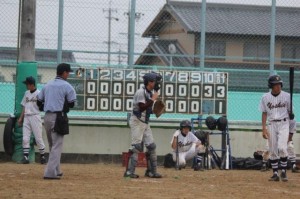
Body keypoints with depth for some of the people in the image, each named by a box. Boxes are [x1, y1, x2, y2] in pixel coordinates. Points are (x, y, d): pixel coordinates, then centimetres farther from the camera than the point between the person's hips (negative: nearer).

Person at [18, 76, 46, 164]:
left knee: (38, 138, -2)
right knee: (25, 138, -1)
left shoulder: (39, 93, -6)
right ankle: (26, 157, -2)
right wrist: (21, 118, 14)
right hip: (26, 117, 6)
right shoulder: (27, 93, 14)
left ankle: (42, 156, 8)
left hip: (35, 117, -6)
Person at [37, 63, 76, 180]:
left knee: (52, 145, 18)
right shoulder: (66, 86, -7)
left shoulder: (47, 85, 13)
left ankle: (56, 170, 24)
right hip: (58, 117, -7)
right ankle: (50, 172, -15)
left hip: (47, 117, 7)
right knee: (57, 146, -6)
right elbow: (71, 104, -4)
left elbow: (39, 102, 13)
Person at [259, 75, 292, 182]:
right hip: (271, 125, 2)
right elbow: (264, 113, 6)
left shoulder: (286, 96, 1)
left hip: (283, 124, -2)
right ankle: (275, 173, 8)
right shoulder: (265, 97, 3)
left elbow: (289, 111, 7)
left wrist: (291, 115, -17)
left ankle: (284, 171, -4)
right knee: (273, 151, 2)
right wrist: (264, 128, -1)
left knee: (282, 148, -16)